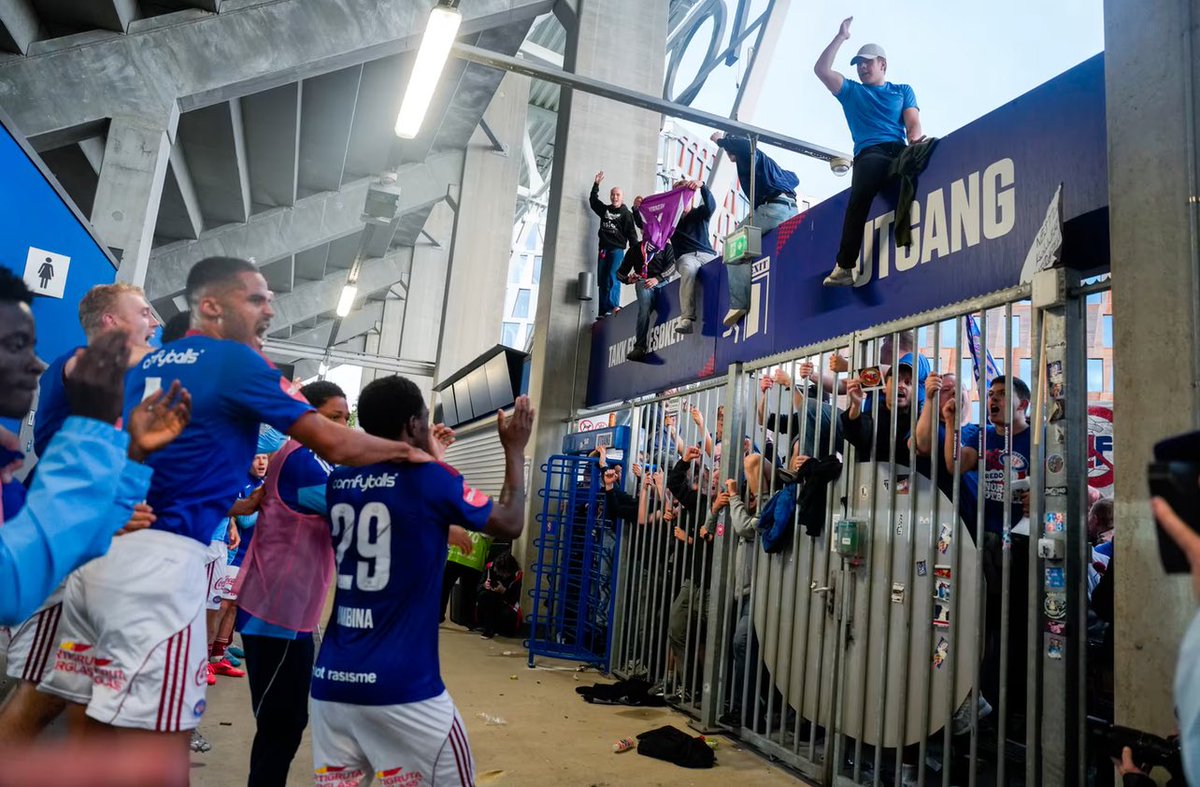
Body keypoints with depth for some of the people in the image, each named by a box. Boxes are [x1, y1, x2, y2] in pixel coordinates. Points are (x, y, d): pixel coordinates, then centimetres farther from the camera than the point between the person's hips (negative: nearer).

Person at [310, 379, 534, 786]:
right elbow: (510, 524, 3)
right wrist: (515, 450, 12)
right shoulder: (430, 478, -9)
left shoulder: (338, 482, 6)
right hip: (403, 684, -5)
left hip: (332, 677, 6)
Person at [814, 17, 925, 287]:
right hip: (869, 153, -2)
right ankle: (845, 265, -37)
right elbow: (821, 69, 16)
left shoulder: (903, 91, 28)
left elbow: (913, 123, 12)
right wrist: (841, 37, 15)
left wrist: (915, 141, -10)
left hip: (899, 150, 2)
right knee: (861, 193, -34)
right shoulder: (851, 91, 29)